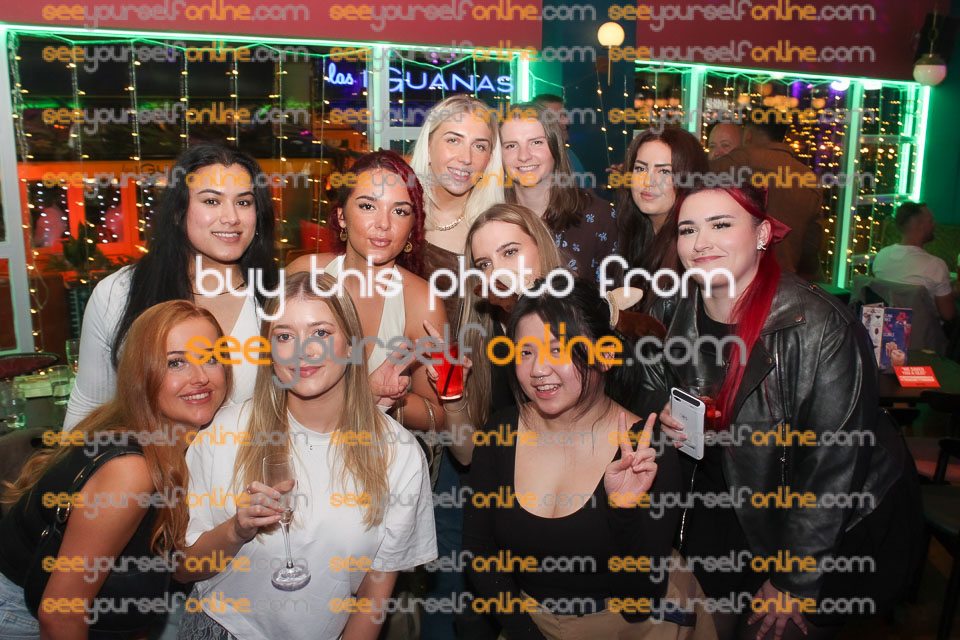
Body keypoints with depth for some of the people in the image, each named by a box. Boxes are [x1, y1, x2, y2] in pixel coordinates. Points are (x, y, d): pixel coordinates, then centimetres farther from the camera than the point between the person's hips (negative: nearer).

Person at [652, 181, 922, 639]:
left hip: (837, 528, -5)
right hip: (731, 511, 5)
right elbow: (654, 384, 9)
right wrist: (665, 415, -16)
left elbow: (833, 470, -23)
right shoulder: (685, 313, -9)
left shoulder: (822, 329, -28)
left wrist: (793, 582, -16)